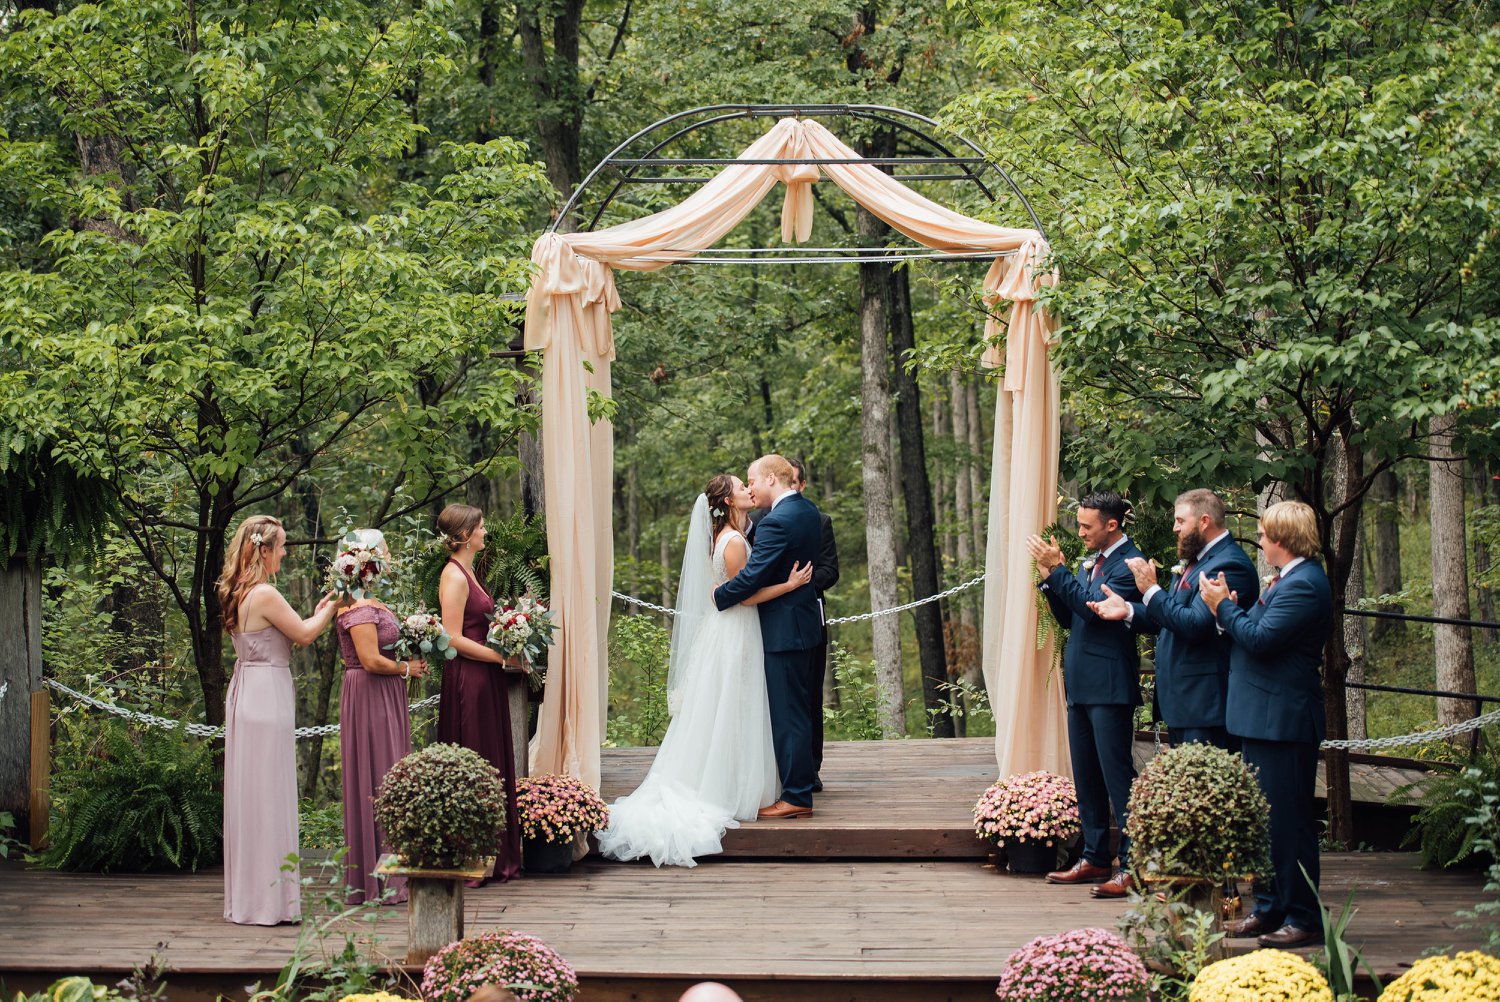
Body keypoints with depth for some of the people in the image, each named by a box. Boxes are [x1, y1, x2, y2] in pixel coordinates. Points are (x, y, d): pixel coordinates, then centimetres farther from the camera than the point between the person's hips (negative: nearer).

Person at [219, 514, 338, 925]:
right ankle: (267, 899, 0)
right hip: (266, 696, -10)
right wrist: (331, 608, 9)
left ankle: (247, 897, 20)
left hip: (247, 693, 10)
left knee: (250, 795, 13)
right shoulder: (265, 594, -17)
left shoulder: (238, 594, 12)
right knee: (267, 796, -4)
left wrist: (318, 612, 24)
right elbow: (303, 634, -6)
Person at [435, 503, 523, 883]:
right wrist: (502, 657, -15)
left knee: (493, 766, 11)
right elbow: (454, 639, -19)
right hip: (469, 681, -10)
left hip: (485, 681, 10)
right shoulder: (454, 576, -14)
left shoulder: (466, 573, 16)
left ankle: (497, 857, 17)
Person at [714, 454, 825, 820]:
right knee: (798, 710, 17)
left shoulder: (776, 522, -20)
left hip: (784, 629, -10)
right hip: (806, 622, 10)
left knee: (788, 714, -3)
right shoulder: (809, 510, 10)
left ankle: (797, 797, 2)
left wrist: (718, 595, -7)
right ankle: (800, 783, 25)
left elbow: (752, 576, -21)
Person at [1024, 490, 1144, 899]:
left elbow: (1095, 607, -22)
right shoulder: (1089, 562, 15)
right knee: (1086, 777, 14)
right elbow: (1069, 617, 16)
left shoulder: (1128, 563, -12)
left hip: (1110, 686, -9)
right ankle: (1095, 858, 23)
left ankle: (1132, 866, -5)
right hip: (1081, 684, 9)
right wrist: (1049, 576, 4)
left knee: (1117, 775, -8)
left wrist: (1057, 569, -19)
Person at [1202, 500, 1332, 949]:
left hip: (1283, 722, -11)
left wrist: (1223, 607, -11)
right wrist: (1230, 607, 0)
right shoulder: (1290, 580, 15)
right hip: (1264, 719, 11)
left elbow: (1259, 639, -23)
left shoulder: (1304, 585, -18)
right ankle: (1270, 908, 25)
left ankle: (1303, 919, 3)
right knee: (1265, 819, 16)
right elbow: (1256, 633, 14)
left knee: (1289, 820, -4)